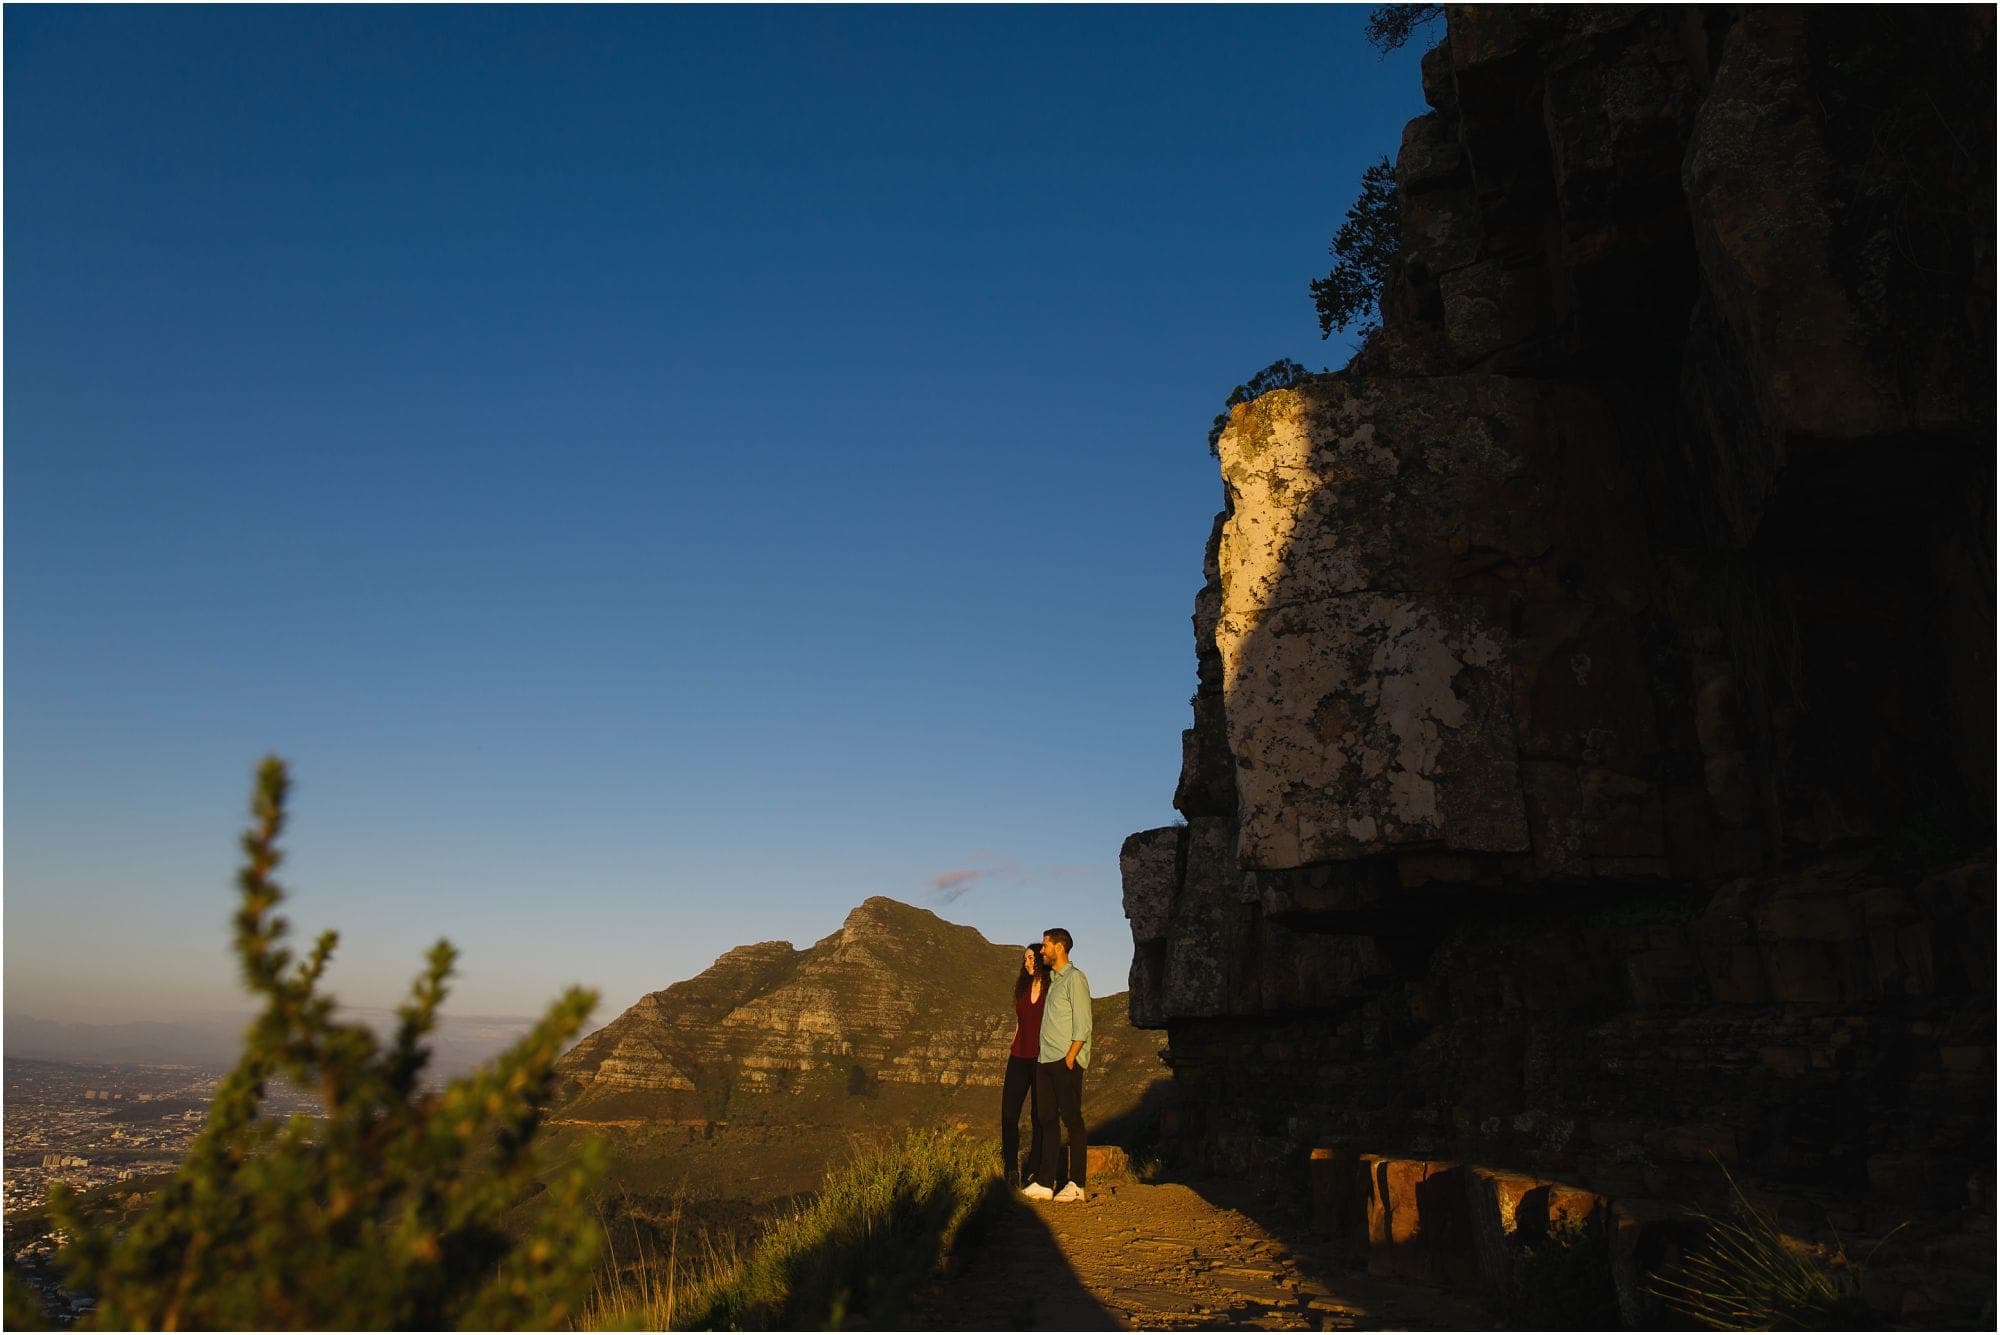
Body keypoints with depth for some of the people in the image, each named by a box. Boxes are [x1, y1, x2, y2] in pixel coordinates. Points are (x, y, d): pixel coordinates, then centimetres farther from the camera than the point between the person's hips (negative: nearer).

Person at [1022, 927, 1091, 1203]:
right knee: (1048, 1121, 7)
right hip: (1046, 1060, 8)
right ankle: (1045, 1182, 9)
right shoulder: (1053, 979, 19)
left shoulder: (1074, 978, -6)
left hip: (1066, 1060, -8)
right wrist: (1048, 1059, 10)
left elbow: (1082, 1025, -12)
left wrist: (1070, 1058, -17)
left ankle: (1075, 1184, 0)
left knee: (1072, 1120, -4)